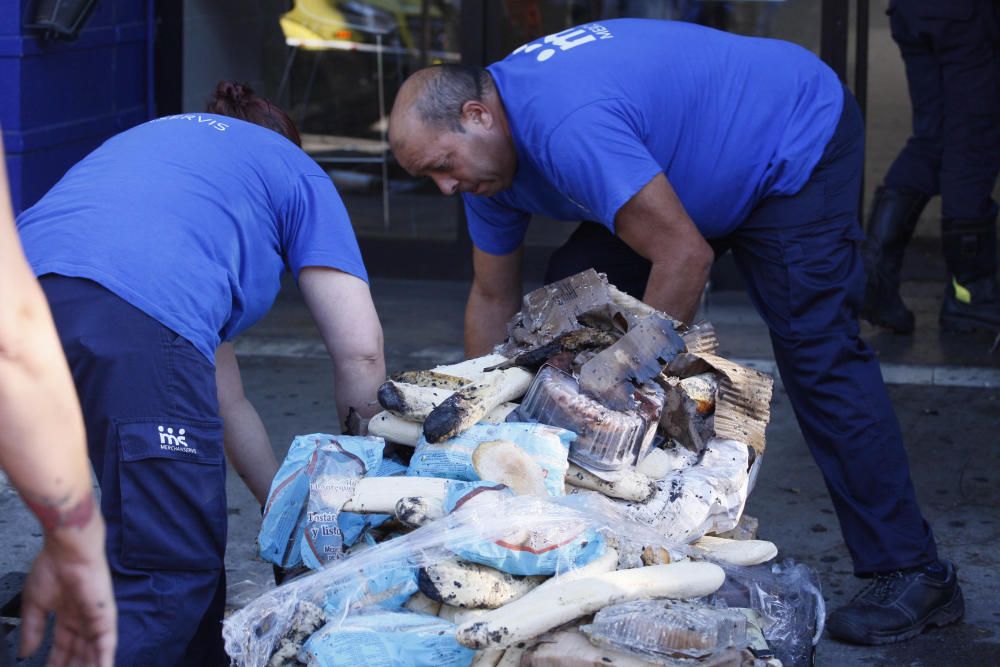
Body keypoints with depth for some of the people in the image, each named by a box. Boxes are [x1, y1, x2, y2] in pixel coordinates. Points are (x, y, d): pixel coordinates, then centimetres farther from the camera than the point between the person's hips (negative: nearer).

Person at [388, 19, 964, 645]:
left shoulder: (568, 126, -37)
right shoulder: (487, 147, -6)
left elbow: (685, 256, -34)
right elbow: (493, 300, 4)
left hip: (798, 143, -9)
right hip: (702, 179, 10)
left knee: (816, 352, -19)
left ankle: (912, 575, -16)